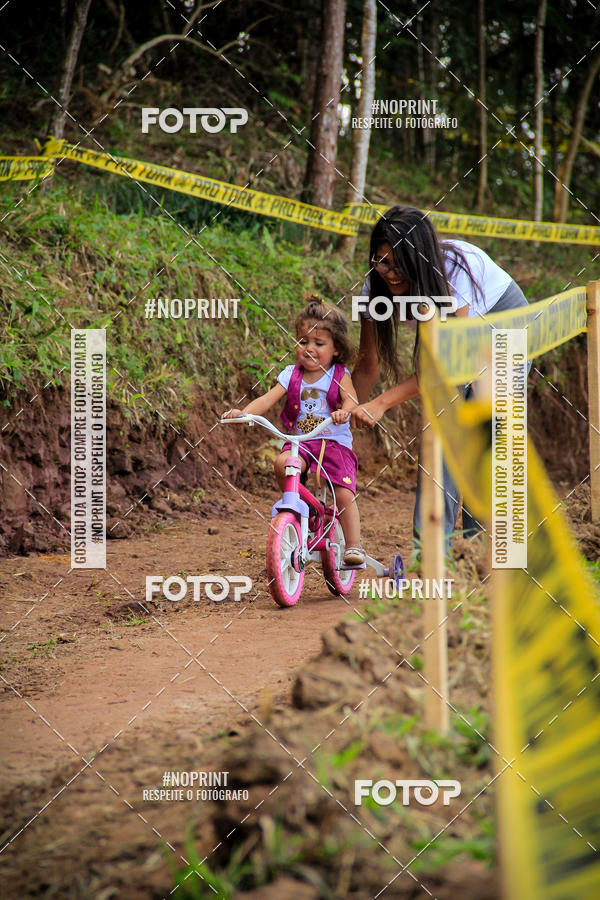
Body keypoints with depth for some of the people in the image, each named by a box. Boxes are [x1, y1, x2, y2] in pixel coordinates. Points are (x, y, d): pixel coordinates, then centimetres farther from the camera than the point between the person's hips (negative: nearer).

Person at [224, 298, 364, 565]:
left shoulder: (340, 376, 1)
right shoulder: (291, 375, 6)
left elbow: (351, 400, -15)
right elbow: (268, 399, -3)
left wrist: (344, 411, -40)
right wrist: (243, 412, -22)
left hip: (335, 443, -2)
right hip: (300, 442, 2)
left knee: (345, 495, -17)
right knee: (282, 464, -29)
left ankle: (353, 546, -7)